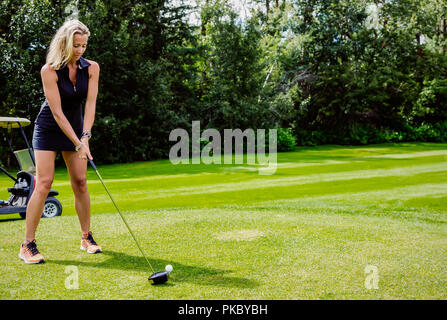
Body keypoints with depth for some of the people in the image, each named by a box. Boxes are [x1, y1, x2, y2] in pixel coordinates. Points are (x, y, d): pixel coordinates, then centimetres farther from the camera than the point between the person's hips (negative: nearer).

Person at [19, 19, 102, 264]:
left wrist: (85, 136, -24)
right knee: (44, 182, -11)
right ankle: (27, 245, -5)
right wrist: (78, 143, -25)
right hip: (48, 129, -4)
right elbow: (57, 112, -22)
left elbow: (90, 104, -12)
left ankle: (86, 237, 16)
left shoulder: (91, 68, -7)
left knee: (80, 182, 3)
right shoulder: (49, 70, -19)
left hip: (76, 128, 4)